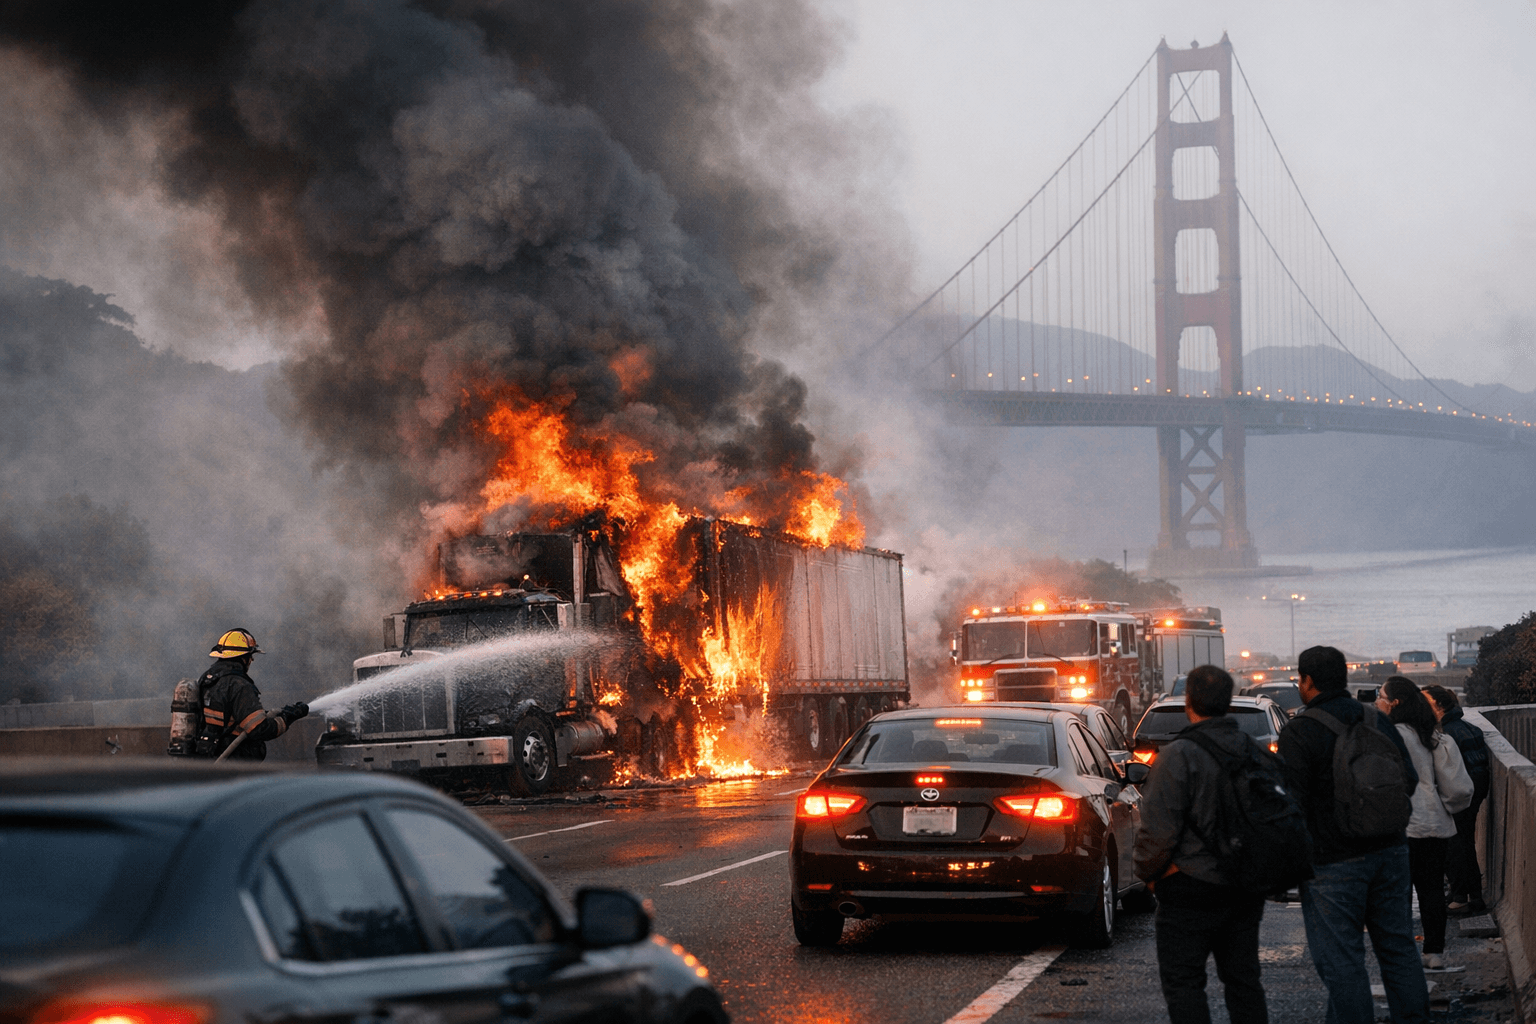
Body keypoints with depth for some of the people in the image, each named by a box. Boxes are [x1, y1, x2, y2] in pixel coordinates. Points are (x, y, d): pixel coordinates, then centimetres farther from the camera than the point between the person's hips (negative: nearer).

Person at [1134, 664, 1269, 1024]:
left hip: (1191, 889, -7)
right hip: (1246, 887, 7)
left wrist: (1148, 872, -1)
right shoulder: (1254, 751, 6)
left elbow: (1158, 830, -18)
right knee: (1243, 978, 14)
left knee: (1182, 981, 0)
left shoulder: (1178, 756, -17)